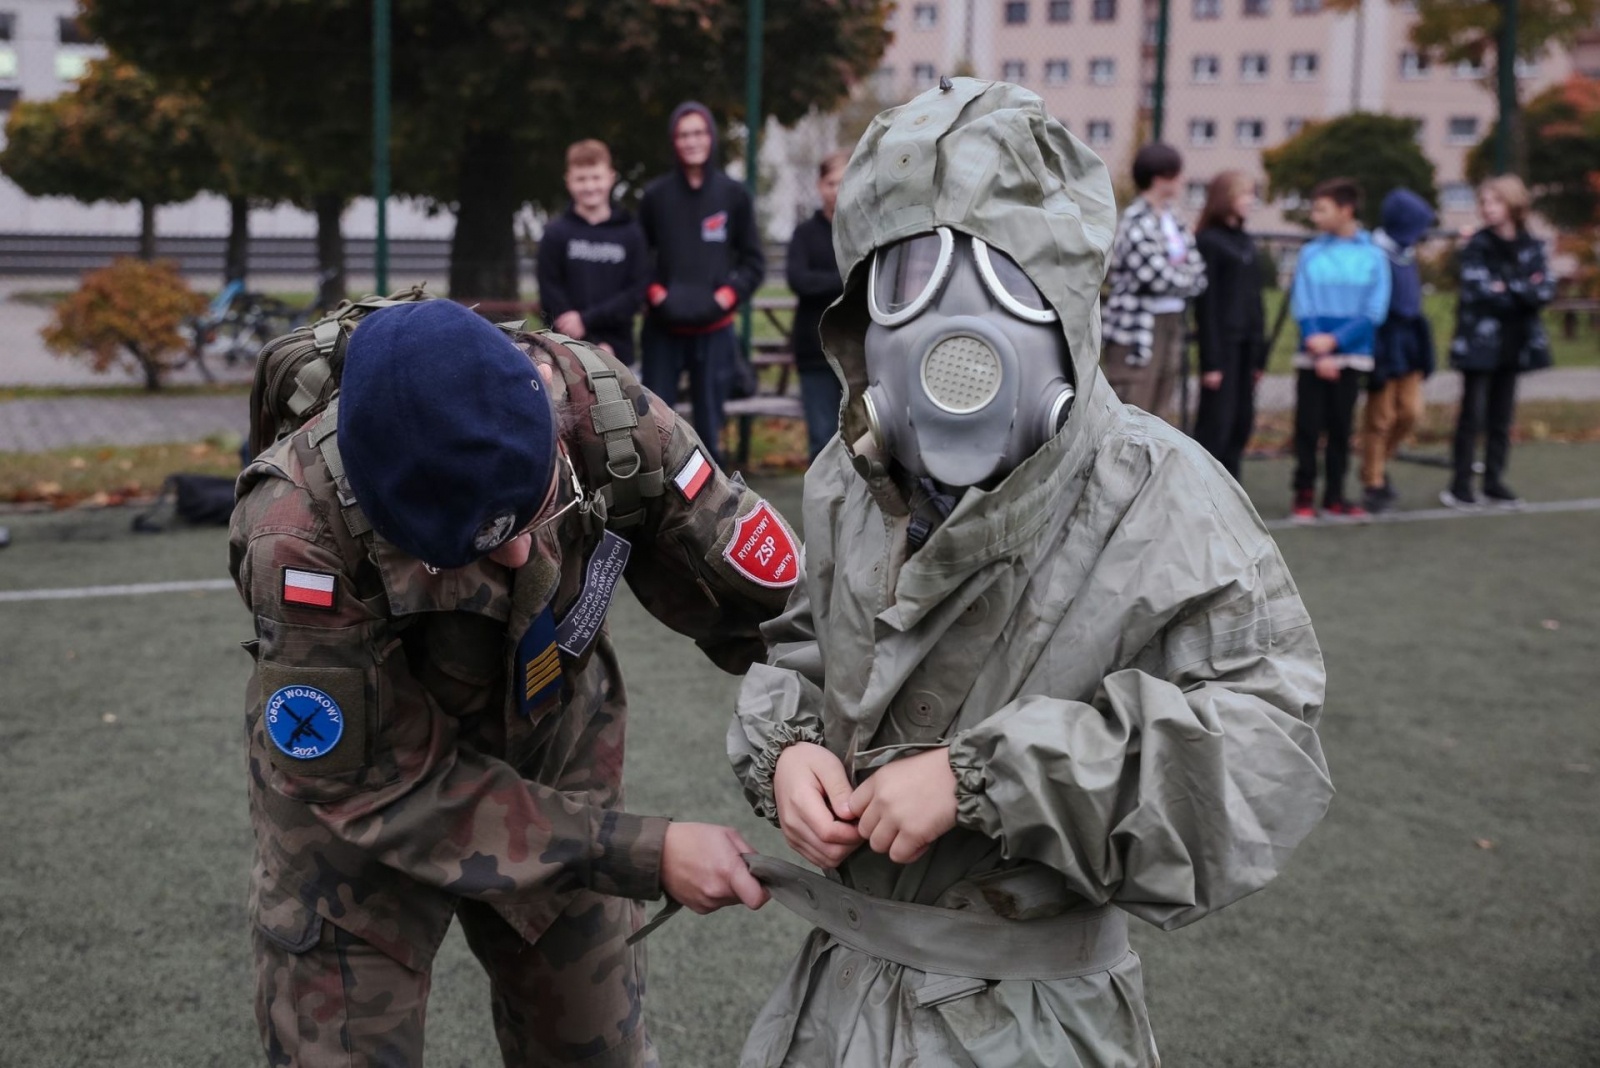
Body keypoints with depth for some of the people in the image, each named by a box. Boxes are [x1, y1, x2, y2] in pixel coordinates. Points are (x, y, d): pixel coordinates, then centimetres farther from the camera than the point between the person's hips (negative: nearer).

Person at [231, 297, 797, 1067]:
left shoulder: (595, 401, -28)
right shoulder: (302, 539, -35)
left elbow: (753, 586, -17)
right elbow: (385, 789, -27)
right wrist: (643, 856, -29)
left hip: (552, 760, 3)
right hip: (362, 782, -3)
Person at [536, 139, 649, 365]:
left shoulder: (630, 233, 5)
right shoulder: (556, 233, 2)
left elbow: (636, 293, 0)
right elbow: (550, 294, -4)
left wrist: (587, 320, -13)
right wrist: (593, 346, -12)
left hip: (618, 353, 1)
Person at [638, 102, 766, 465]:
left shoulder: (734, 195, 2)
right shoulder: (655, 195, 1)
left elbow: (753, 261, 6)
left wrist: (726, 296, -8)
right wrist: (656, 294, -9)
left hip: (714, 329, 0)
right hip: (663, 329, 0)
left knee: (710, 422, 6)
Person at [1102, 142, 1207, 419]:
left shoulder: (1172, 222, 13)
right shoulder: (1136, 222, -13)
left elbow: (1198, 275, 13)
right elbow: (1158, 277, -19)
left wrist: (1179, 272, -7)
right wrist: (1186, 279, -1)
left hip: (1171, 324, 9)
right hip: (1138, 330, -8)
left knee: (1154, 416, 13)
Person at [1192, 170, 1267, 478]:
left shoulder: (1245, 242, 15)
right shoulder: (1208, 241, -7)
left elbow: (1254, 300, 17)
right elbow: (1206, 304, -11)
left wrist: (1260, 354, 14)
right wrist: (1211, 361, -15)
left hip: (1247, 344, 7)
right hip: (1222, 343, -7)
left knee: (1242, 423, 7)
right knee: (1216, 422, -7)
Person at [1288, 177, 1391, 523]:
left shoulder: (1373, 257, -1)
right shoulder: (1310, 254, 1)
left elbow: (1374, 312, -5)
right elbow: (1302, 306, -1)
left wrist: (1335, 340, -15)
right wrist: (1317, 347, -13)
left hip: (1350, 355, 0)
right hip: (1312, 359, 0)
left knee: (1340, 428, 6)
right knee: (1308, 427, 0)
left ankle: (1334, 497, 15)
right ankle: (1304, 496, 9)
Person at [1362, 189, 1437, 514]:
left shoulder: (1406, 255, 8)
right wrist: (1375, 358, -21)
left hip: (1408, 341, 8)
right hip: (1385, 343, -8)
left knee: (1411, 410, 8)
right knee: (1381, 416, 2)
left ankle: (1378, 466, 27)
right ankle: (1373, 484, 14)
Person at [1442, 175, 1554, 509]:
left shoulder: (1531, 246, 7)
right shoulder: (1477, 246, -4)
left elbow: (1547, 290, -2)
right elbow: (1478, 291, -16)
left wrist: (1508, 288, -15)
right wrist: (1526, 292, -8)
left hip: (1514, 344, 4)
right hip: (1480, 342, -4)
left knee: (1502, 417, 8)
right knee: (1473, 416, -4)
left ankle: (1494, 483, 15)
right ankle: (1460, 485, 1)